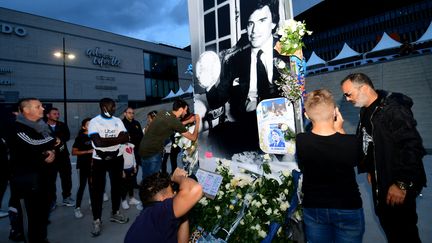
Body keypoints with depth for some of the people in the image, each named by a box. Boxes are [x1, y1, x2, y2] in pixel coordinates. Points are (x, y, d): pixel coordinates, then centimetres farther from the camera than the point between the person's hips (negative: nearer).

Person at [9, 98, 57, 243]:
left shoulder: (41, 126, 11)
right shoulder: (18, 128, -14)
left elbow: (52, 146, 15)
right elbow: (34, 145, -28)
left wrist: (52, 153, -8)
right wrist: (53, 140, -9)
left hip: (42, 174, 7)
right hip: (27, 178, -7)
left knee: (44, 210, 15)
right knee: (35, 213, -2)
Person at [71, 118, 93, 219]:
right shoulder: (80, 137, -6)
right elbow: (73, 152, -10)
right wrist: (88, 151, -17)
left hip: (93, 164, 4)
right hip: (83, 165, -4)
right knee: (82, 186, -4)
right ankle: (77, 208, 5)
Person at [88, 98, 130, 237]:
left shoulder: (118, 121, 4)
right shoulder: (94, 122, -11)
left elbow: (126, 138, -7)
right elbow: (98, 142, -24)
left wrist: (106, 140, -18)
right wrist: (117, 139, -16)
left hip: (116, 158, 5)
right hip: (99, 160, -4)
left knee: (117, 186, 15)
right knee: (97, 189, 3)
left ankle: (115, 213, 32)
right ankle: (97, 220, 18)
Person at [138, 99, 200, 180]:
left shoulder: (161, 113, 4)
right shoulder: (175, 121, -17)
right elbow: (193, 137, -5)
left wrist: (188, 121, 25)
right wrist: (197, 122, 7)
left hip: (144, 149, 8)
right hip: (153, 152, -8)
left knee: (146, 178, 21)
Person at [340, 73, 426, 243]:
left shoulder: (393, 110, -21)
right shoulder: (366, 112, 8)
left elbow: (412, 146, -25)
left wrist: (402, 184, -24)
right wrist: (369, 170, 17)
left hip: (399, 185, -8)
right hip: (379, 182, 8)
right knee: (388, 226, 19)